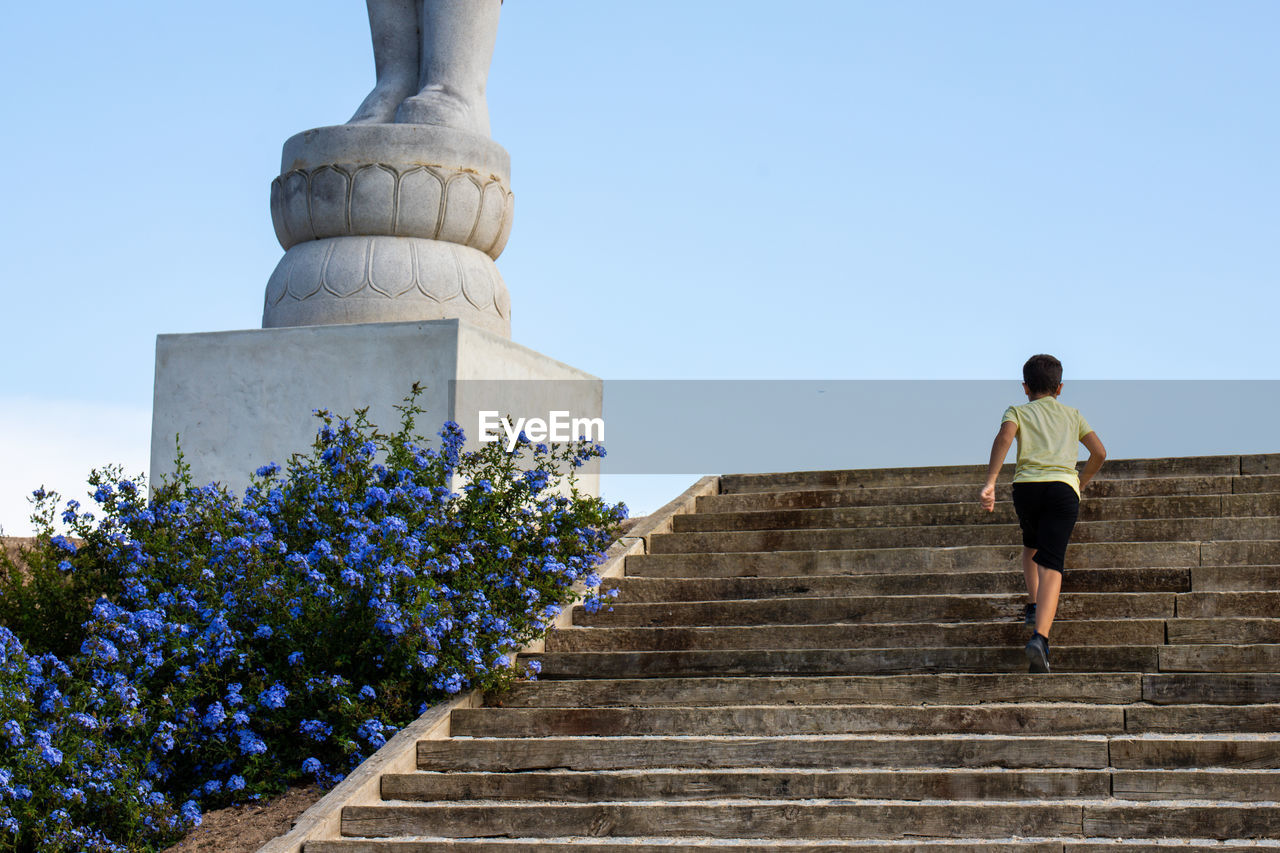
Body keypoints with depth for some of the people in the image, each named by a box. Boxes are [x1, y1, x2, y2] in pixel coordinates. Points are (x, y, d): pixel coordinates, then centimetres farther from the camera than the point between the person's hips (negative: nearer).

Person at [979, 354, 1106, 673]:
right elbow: (1099, 452, 19)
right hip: (1064, 486, -1)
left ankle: (1034, 606, 30)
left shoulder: (1018, 412, 18)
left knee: (1031, 545, 34)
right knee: (1051, 563, -12)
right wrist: (1081, 483, 36)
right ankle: (1040, 636, -30)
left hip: (1027, 484, 1)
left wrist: (990, 482, -12)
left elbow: (1004, 436, -4)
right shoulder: (1072, 414, 25)